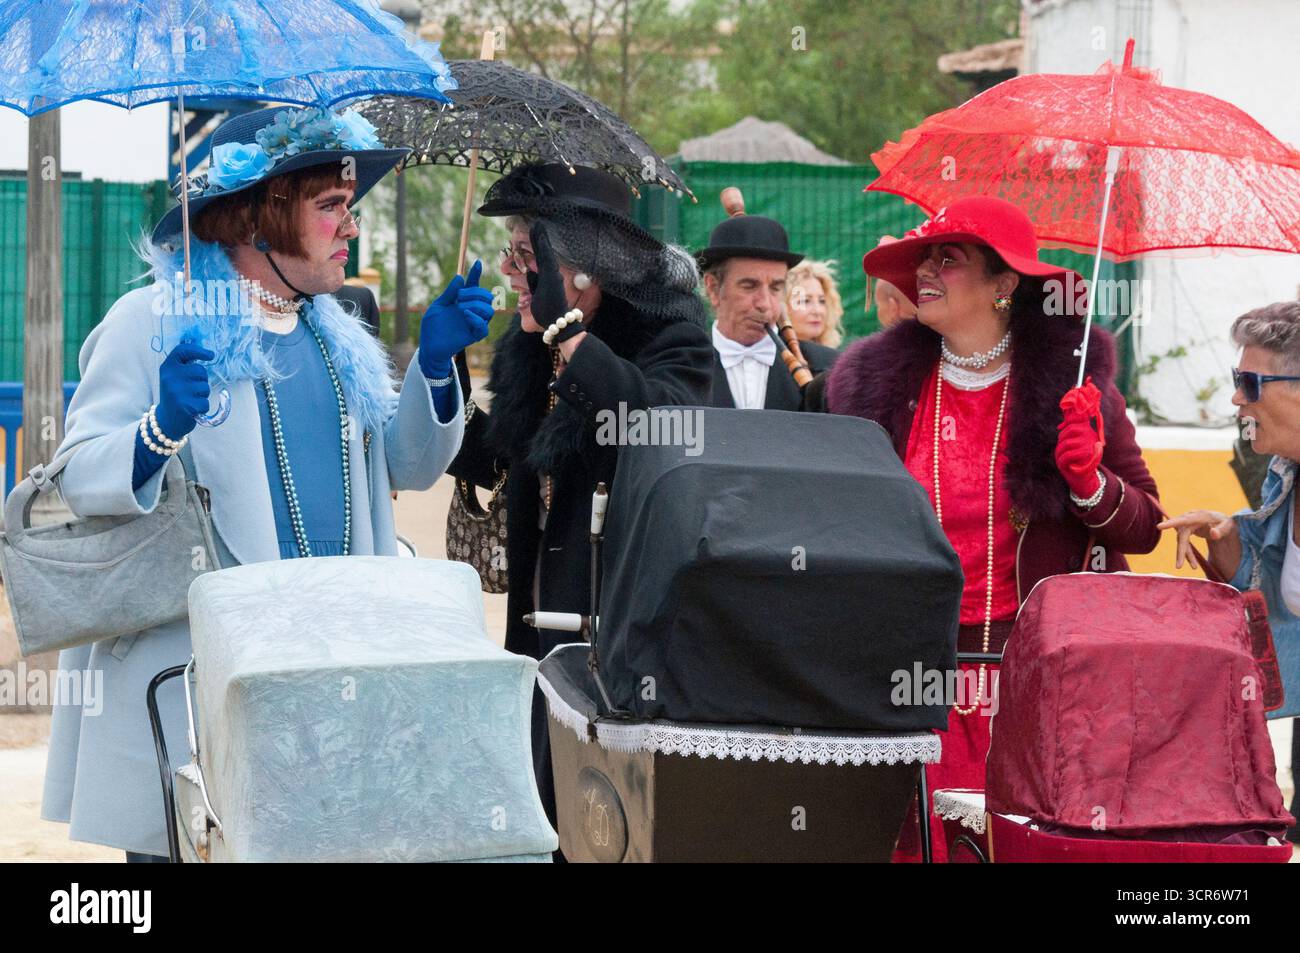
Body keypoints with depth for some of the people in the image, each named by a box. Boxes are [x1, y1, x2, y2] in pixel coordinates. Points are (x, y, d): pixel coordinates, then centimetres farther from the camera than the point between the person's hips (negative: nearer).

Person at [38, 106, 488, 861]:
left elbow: (410, 466, 16)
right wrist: (164, 427, -31)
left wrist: (435, 361, 1)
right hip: (188, 674, -6)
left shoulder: (334, 337, 15)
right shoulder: (154, 322, -5)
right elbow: (78, 480, -12)